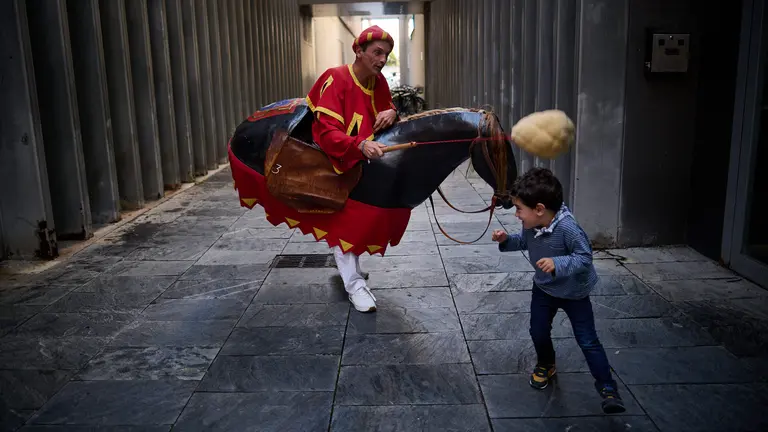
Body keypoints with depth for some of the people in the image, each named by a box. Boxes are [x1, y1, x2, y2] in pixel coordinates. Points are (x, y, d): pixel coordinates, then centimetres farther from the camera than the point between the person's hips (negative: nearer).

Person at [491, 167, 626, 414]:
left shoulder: (568, 228, -36)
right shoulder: (531, 225, -15)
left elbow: (585, 258, -32)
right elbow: (523, 242, 6)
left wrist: (558, 264, -46)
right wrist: (506, 240, -12)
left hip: (574, 292, -6)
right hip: (544, 288, 6)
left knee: (587, 341, -2)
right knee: (538, 332, 12)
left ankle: (607, 387, 12)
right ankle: (546, 365, 42)